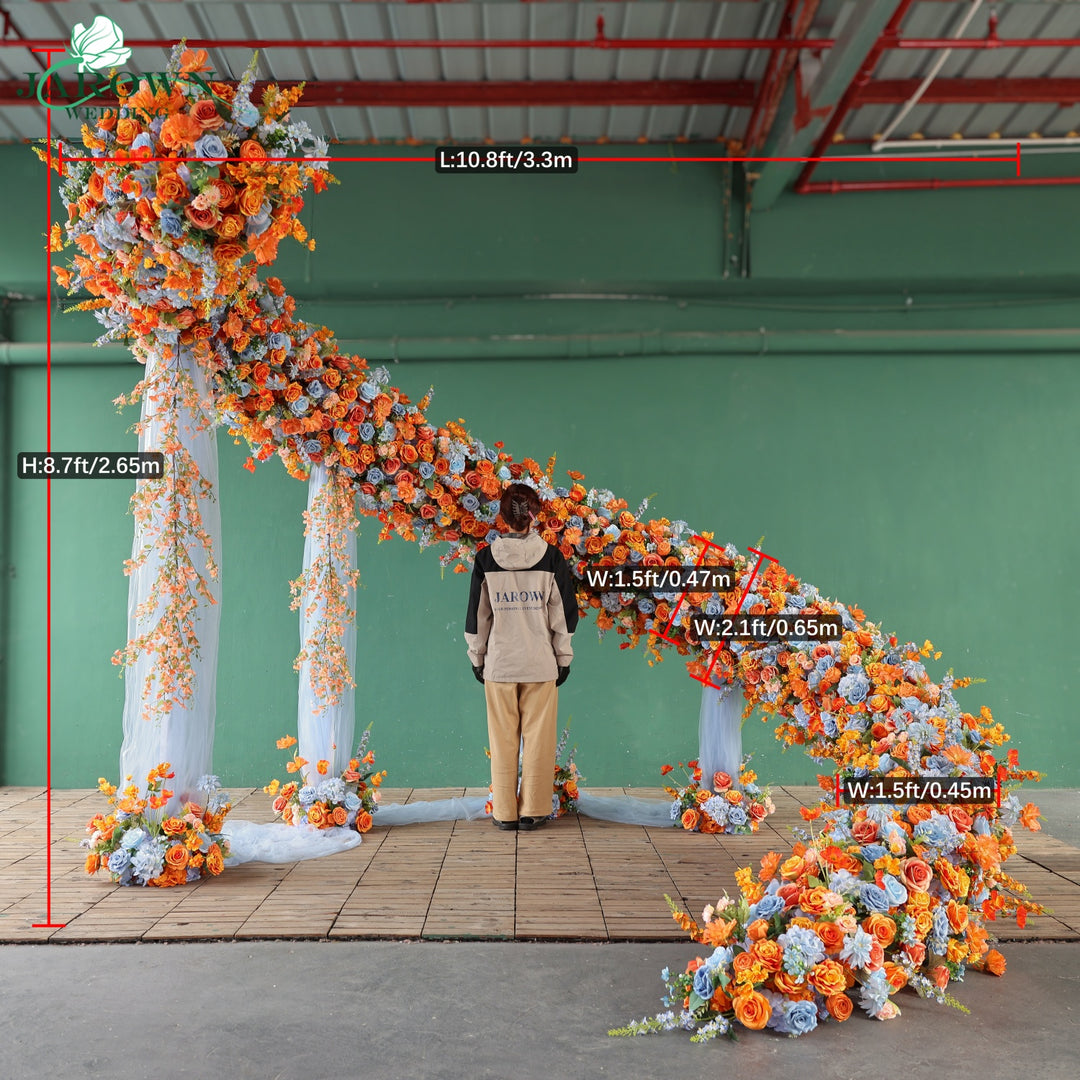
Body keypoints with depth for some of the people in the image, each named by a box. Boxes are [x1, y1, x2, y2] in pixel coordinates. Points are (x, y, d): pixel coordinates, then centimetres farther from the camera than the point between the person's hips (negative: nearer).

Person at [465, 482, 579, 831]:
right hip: (541, 663, -1)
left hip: (498, 663, 1)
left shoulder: (486, 558, -2)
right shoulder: (552, 557, -3)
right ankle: (533, 811, 11)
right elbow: (564, 612, 0)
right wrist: (564, 657, 9)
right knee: (538, 738, 6)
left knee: (502, 739, 8)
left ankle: (505, 812, 14)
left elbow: (477, 613, 4)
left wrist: (477, 657, 14)